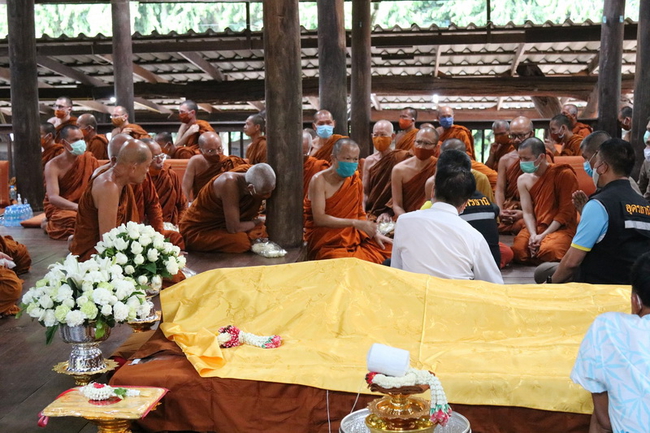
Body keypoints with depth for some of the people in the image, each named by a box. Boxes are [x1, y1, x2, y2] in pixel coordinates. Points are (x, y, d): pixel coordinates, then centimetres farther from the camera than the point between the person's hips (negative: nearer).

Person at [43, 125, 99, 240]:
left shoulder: (89, 159, -3)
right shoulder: (53, 166, -12)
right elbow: (53, 197, -21)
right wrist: (78, 207, -36)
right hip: (59, 207, -4)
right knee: (73, 220, -37)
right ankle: (49, 224, 1)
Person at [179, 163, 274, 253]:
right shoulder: (230, 183, -33)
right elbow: (233, 228, -30)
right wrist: (257, 222, -15)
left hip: (221, 225, 7)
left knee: (261, 231, -2)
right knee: (241, 241, -27)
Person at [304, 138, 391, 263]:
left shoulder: (355, 179, 7)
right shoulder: (319, 180, -11)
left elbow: (360, 214, 12)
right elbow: (319, 219, -20)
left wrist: (375, 233, -4)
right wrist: (355, 223, -25)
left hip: (352, 237, 6)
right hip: (326, 243, -6)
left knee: (388, 249, -10)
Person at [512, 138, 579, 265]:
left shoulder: (564, 174, -10)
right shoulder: (523, 180, 5)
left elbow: (566, 212, -11)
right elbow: (527, 212, -1)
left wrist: (543, 235, -16)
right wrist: (533, 235, -19)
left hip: (561, 228, -4)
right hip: (535, 228, 4)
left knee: (547, 251, -33)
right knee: (517, 250, -24)